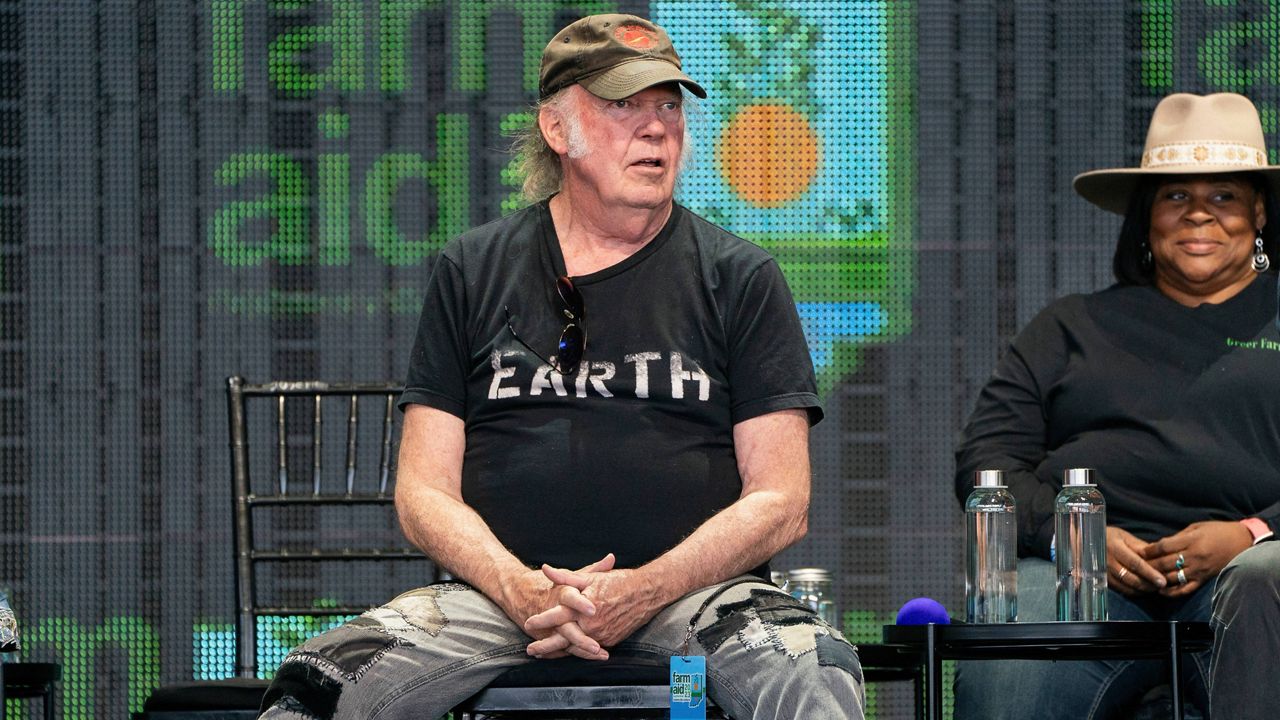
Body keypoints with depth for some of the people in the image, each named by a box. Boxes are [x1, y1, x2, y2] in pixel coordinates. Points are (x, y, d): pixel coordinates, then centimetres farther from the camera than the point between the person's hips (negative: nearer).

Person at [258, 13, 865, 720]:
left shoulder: (740, 278, 10)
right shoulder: (471, 272, 13)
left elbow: (778, 502, 3)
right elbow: (425, 493, 8)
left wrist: (644, 591, -14)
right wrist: (521, 589, -13)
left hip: (691, 590, -1)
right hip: (501, 590, 1)